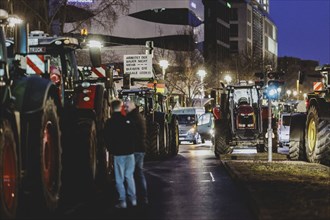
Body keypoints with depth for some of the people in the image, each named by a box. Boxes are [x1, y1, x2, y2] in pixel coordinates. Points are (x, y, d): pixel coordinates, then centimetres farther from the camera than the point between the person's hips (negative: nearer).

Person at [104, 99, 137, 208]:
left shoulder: (109, 122, -8)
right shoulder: (128, 120, 1)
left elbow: (107, 138, -5)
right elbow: (133, 135, 6)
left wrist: (111, 150, 10)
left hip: (118, 153, -4)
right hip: (130, 151, 4)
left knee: (120, 178, 1)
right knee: (130, 176, 13)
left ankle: (122, 201, -1)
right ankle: (133, 199, 14)